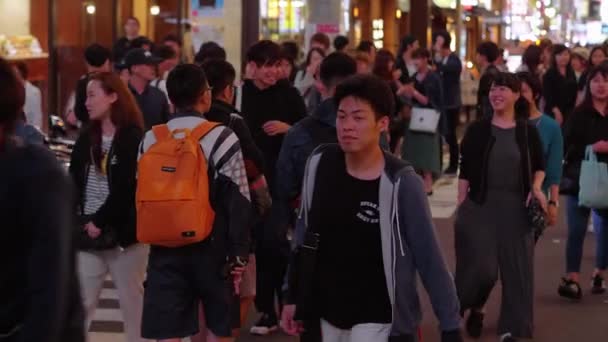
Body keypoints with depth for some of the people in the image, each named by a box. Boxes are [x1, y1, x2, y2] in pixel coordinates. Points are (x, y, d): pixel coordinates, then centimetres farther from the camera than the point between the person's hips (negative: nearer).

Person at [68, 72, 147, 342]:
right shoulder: (86, 138, 11)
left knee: (132, 301, 6)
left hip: (124, 232, -5)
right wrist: (77, 221, -4)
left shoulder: (134, 139, -7)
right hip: (88, 234, 5)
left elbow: (126, 189, -13)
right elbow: (73, 182, 9)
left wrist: (100, 221, -14)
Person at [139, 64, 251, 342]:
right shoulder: (221, 138, -8)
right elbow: (238, 203, -10)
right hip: (211, 247, -3)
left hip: (164, 249, 3)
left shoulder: (150, 140, 5)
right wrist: (239, 255, -5)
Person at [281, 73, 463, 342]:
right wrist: (293, 296, 10)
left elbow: (430, 259, -13)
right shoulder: (319, 164, -5)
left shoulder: (400, 183, -17)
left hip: (376, 319, -5)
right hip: (328, 313, 5)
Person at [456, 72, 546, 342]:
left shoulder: (527, 131, 2)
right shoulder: (477, 130, -1)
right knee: (480, 266, -5)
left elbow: (539, 166, 12)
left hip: (516, 207, 1)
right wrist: (461, 203, -4)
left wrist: (536, 188, -7)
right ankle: (475, 309, 25)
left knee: (516, 266, 2)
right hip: (480, 204, -1)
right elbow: (465, 170, 1)